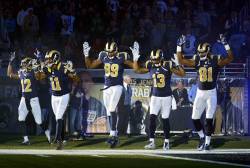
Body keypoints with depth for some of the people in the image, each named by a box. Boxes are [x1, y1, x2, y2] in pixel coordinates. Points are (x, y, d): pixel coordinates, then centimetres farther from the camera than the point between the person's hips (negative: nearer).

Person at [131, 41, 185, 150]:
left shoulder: (168, 65, -13)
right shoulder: (150, 66, -1)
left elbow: (182, 74, -17)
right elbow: (137, 70, 9)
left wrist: (177, 65, -33)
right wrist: (135, 58, -1)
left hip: (166, 97, -3)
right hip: (155, 96, 3)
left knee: (165, 119, 2)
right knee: (152, 118, -7)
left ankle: (166, 142, 14)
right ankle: (152, 142, -3)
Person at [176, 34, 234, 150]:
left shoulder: (215, 61, -8)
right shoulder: (196, 61, 0)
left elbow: (230, 59, -17)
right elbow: (181, 60, 3)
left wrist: (226, 45, -24)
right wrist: (179, 47, -3)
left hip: (211, 93, -3)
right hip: (200, 93, 3)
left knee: (209, 119, -4)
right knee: (195, 118, 3)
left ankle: (207, 142, 6)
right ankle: (202, 137, 25)